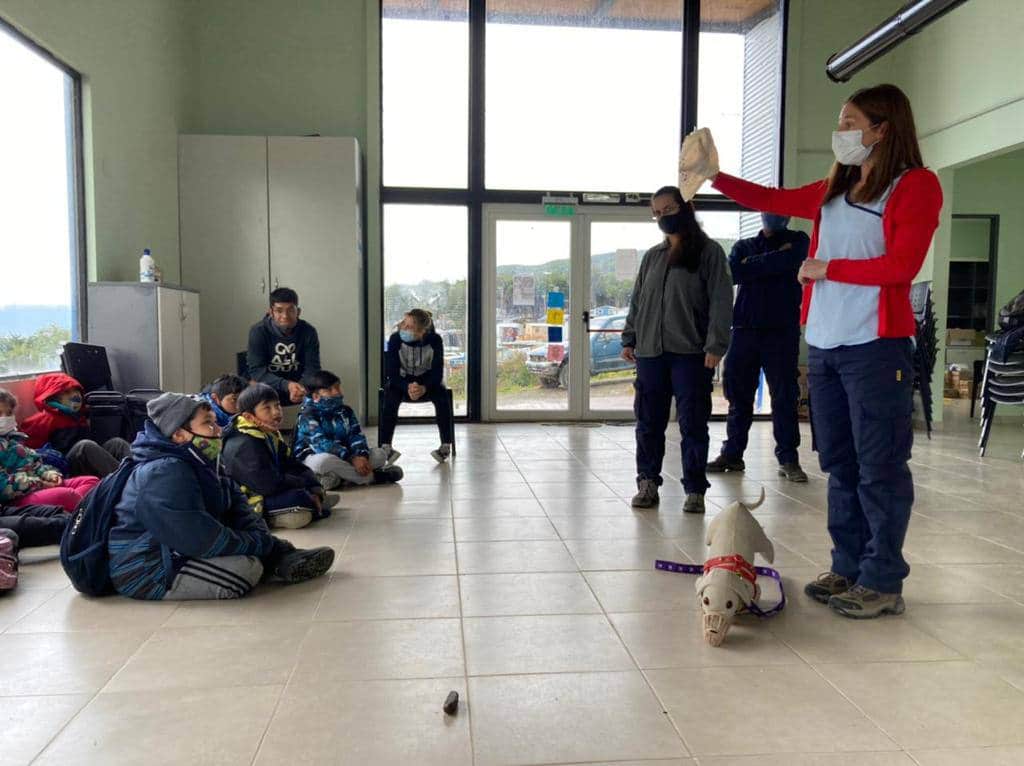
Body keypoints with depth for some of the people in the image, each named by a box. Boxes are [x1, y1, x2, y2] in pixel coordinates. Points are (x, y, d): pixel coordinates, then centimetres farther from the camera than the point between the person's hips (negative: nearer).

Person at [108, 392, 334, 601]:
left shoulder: (195, 465, 7)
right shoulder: (164, 473, -25)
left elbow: (233, 498, 8)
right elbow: (200, 539, -29)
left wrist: (262, 540, -10)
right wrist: (262, 545, -18)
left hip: (174, 554, 10)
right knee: (247, 567, -25)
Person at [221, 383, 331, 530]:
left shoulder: (271, 436, 9)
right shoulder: (245, 445, -23)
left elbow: (295, 467, 9)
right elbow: (270, 484, -28)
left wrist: (315, 489, -8)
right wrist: (303, 484, -15)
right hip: (249, 503, -10)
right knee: (299, 499, -29)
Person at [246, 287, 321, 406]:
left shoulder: (308, 331, -8)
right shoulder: (258, 331, -14)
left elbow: (312, 367, -10)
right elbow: (257, 370, -18)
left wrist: (301, 386, -33)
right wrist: (287, 385, -35)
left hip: (298, 384, 2)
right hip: (268, 388, -2)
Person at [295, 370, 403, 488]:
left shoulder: (346, 411, 9)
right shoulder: (308, 415, -12)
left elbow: (356, 436, -2)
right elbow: (322, 444, -25)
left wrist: (362, 456, -25)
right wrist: (353, 459, -33)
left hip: (342, 458, 6)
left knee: (379, 454, -9)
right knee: (324, 461, -42)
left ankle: (336, 479, -27)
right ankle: (372, 477, -26)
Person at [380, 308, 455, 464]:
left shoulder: (435, 340, -19)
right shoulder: (395, 339, -20)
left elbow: (437, 372, -19)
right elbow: (392, 373, -19)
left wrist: (424, 388, -40)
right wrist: (407, 387, -39)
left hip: (428, 381, 0)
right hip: (402, 381, 0)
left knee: (442, 397, -30)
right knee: (390, 398, -32)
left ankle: (446, 446, -19)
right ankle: (385, 446, -27)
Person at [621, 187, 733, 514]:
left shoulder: (708, 252, 1)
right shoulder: (652, 256, 17)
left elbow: (721, 301, -6)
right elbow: (637, 301, 20)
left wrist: (715, 345, -14)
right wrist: (629, 339, 11)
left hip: (691, 353, -5)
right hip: (650, 352, 5)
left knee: (693, 424, 0)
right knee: (649, 422, 7)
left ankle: (695, 490, 9)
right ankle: (648, 482, 18)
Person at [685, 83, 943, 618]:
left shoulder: (916, 185, -2)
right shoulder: (833, 190, 17)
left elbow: (902, 265, -12)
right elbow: (774, 200, 28)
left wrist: (828, 268, -6)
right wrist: (715, 178, 26)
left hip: (876, 347, -7)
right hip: (824, 346, 7)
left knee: (879, 467, -3)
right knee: (840, 465, 11)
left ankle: (883, 583, 7)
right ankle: (848, 569, 21)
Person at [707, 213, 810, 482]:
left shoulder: (797, 240, 10)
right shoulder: (743, 246, 17)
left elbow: (788, 261, -12)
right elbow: (733, 272, -4)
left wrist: (751, 265, -2)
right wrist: (774, 260, -4)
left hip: (782, 331, -2)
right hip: (745, 329, 3)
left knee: (785, 396, -3)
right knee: (738, 394, 5)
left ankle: (788, 458, 2)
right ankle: (732, 453, 13)